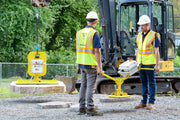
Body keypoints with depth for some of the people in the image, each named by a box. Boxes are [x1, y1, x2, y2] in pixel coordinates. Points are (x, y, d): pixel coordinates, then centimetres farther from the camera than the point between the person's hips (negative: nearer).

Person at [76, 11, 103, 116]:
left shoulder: (80, 32, 9)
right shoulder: (94, 34, -11)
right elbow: (97, 52, -15)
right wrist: (100, 67, -12)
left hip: (82, 64, 7)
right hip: (91, 64, -7)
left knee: (83, 86, 12)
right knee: (90, 87, -4)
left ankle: (82, 108, 15)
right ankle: (90, 108, -4)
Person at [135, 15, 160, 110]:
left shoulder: (154, 36, -8)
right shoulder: (139, 35, 12)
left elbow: (156, 51, -10)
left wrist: (157, 64, -14)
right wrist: (136, 62, 15)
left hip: (149, 63, -6)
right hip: (140, 63, 6)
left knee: (151, 82, 0)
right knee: (143, 82, 11)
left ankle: (151, 103, 3)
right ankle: (144, 102, 16)